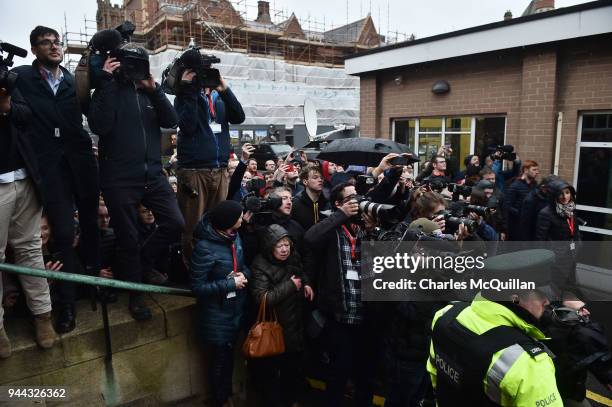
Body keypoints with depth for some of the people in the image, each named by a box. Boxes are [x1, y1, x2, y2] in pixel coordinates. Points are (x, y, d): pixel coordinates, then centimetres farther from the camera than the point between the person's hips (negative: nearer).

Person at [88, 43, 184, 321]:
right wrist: (107, 82, -14)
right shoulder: (109, 90, 3)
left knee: (176, 223, -5)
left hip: (153, 174, 4)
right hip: (119, 179, -3)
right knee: (129, 240, 5)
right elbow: (100, 126, -16)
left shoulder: (148, 91, 14)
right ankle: (135, 294, 24)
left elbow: (171, 121, -1)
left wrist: (154, 89, -10)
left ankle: (144, 261, 22)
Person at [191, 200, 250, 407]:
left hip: (235, 310, 7)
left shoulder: (234, 236, -6)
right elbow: (197, 287, -23)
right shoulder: (205, 247, -27)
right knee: (219, 359, 16)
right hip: (217, 315, -6)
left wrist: (245, 274, -13)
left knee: (230, 355, 26)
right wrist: (231, 284, -23)